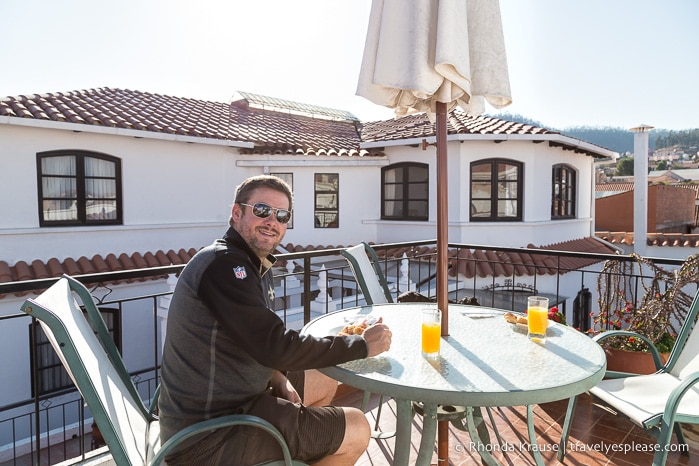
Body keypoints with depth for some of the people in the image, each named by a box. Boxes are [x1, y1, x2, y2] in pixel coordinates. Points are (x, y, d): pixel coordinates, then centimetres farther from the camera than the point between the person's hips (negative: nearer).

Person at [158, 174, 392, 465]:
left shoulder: (257, 266, 8)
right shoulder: (223, 264, -24)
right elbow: (275, 346, -28)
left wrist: (278, 377, -5)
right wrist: (362, 345, -18)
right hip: (209, 437, -10)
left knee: (325, 382, 23)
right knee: (357, 429, -9)